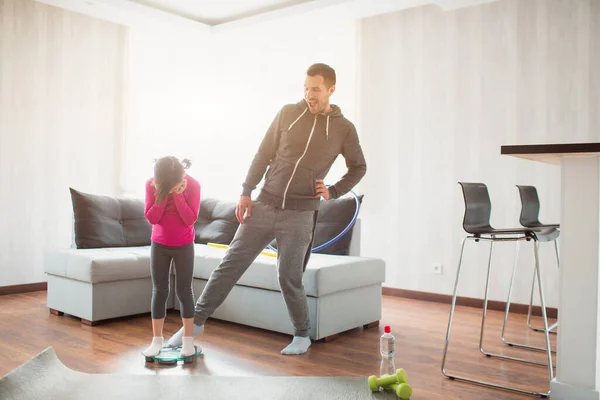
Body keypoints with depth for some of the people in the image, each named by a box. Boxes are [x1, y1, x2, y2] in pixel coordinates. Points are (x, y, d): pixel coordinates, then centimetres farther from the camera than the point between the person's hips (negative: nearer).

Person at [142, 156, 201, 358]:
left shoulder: (193, 185, -17)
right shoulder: (151, 184, -12)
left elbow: (190, 219, -20)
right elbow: (152, 218, -16)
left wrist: (177, 195, -27)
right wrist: (164, 194, -25)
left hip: (184, 245, -2)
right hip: (159, 244, 2)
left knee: (184, 290, 2)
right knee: (159, 291, 5)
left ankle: (188, 339, 13)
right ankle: (157, 339, 16)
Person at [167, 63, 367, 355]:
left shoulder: (344, 129, 2)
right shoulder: (288, 113, 5)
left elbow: (358, 168, 14)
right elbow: (263, 154, 8)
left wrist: (333, 192, 2)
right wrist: (246, 192, 1)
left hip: (300, 214, -2)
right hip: (264, 204, 2)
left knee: (289, 278, -2)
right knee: (231, 264, 3)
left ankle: (302, 335, 22)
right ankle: (197, 321, 18)